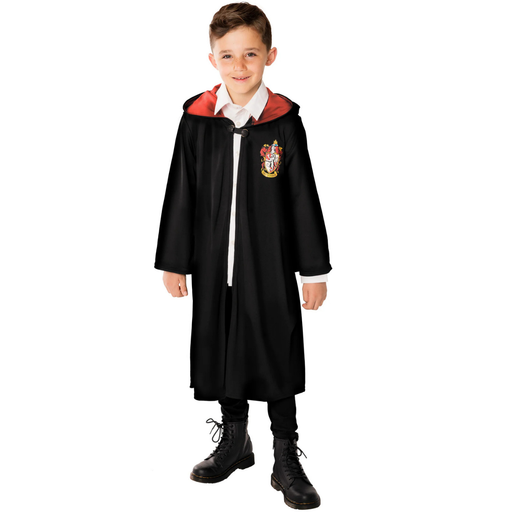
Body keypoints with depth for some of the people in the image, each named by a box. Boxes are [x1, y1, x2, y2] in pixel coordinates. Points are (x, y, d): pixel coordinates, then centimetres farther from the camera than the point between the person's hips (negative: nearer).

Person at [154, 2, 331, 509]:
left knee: (276, 357, 6)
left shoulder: (284, 120, -5)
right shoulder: (197, 119, -1)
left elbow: (304, 197, -2)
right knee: (222, 352, 14)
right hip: (214, 266, 2)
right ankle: (234, 442, 35)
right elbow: (181, 194, 4)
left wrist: (314, 270, -2)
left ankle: (287, 458, 22)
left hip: (271, 267, -2)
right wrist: (173, 261, 4)